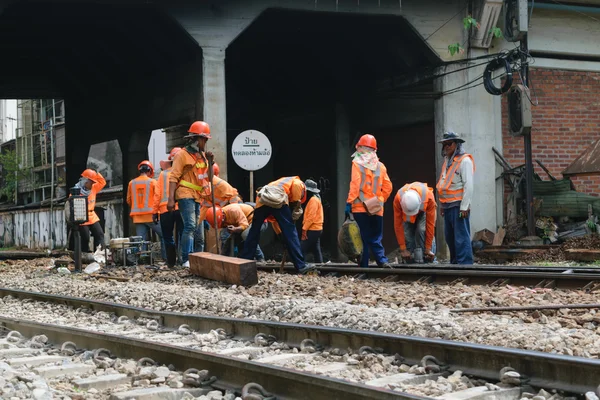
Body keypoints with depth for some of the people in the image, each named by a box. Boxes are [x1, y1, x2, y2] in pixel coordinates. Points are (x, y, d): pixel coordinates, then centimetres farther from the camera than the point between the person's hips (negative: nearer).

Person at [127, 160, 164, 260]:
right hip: (151, 215, -4)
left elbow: (129, 200, 16)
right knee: (163, 235, 5)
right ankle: (166, 257, -1)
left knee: (141, 240, 4)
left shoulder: (131, 183, 7)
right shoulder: (152, 182, -3)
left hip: (137, 217, 4)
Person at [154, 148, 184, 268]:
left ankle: (171, 262, 6)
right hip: (181, 207, 0)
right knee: (182, 235, 3)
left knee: (168, 237, 9)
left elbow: (158, 194, 5)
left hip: (165, 209, 0)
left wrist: (155, 211, 8)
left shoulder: (163, 174, 8)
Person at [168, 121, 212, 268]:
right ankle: (186, 259, -18)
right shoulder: (182, 154, -8)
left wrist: (210, 162, 3)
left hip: (197, 196, 8)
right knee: (190, 226, -17)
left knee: (193, 228, 11)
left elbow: (207, 176, 20)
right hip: (186, 195, -8)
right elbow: (173, 177, -13)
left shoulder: (202, 155, 15)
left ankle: (191, 257, 17)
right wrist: (171, 199, -19)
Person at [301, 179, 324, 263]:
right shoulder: (316, 199, 19)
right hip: (317, 229, 10)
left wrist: (304, 229, -19)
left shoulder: (313, 200, -13)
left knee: (303, 249, -13)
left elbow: (311, 216, -20)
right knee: (316, 250, 11)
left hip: (312, 230, -10)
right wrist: (305, 228, 16)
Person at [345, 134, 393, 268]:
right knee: (376, 239, 8)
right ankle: (383, 261, -12)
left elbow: (355, 185, -12)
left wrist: (349, 202, -11)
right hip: (377, 209, 3)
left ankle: (363, 266, 0)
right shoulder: (380, 165, 9)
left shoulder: (357, 163, -2)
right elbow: (388, 187, 6)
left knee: (362, 239, 1)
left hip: (360, 207, -3)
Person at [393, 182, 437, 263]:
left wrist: (428, 248, -28)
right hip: (405, 211, 1)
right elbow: (398, 224, -29)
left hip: (424, 210, -1)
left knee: (421, 229, -26)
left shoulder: (428, 196, -41)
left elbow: (430, 223, -32)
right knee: (407, 234, -18)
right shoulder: (398, 199, -38)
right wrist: (403, 249, -28)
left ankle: (424, 258, -19)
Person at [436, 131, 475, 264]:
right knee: (450, 237, 12)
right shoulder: (447, 161, 19)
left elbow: (468, 185, -13)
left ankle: (464, 263, -8)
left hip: (458, 206, -9)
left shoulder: (464, 160, -8)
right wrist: (443, 205, 18)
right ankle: (455, 263, 19)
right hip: (448, 206, 9)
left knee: (461, 238, -9)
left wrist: (464, 207, -18)